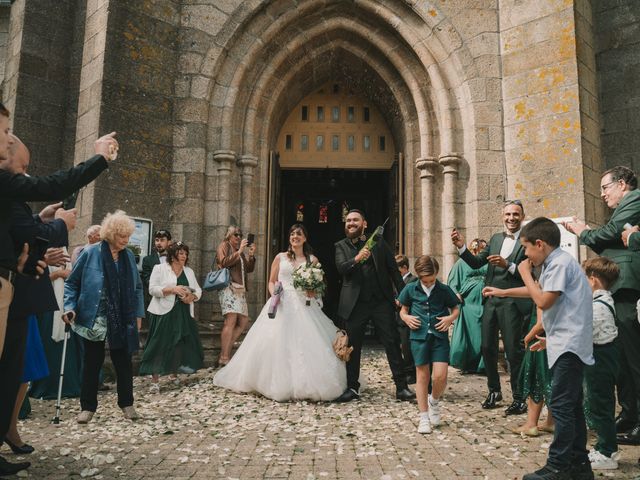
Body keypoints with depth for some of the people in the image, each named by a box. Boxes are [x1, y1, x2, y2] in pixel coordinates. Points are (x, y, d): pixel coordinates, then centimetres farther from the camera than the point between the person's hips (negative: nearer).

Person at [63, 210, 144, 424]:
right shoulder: (90, 253, -7)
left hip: (122, 320, 3)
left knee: (123, 361, 8)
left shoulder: (129, 256, 4)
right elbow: (72, 283, 0)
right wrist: (70, 307, -13)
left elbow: (137, 287, 11)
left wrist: (138, 314, 8)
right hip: (93, 319, -3)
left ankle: (126, 403, 22)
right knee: (92, 362, 7)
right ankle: (88, 406, 20)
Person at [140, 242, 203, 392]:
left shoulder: (189, 271, 15)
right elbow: (153, 289, -9)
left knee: (181, 345, 7)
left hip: (183, 314, 5)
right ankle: (155, 381, 0)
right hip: (163, 313, -5)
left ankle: (175, 374, 28)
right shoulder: (160, 268, 0)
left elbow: (198, 290, 14)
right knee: (159, 346, -6)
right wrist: (173, 289, -20)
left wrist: (192, 296, -9)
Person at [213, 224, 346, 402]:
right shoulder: (280, 257, 11)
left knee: (307, 344, -9)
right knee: (277, 343, -5)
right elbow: (271, 281, 12)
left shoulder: (312, 260, 10)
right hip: (282, 305, 0)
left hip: (304, 307, 0)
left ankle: (307, 385, 3)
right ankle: (279, 384, 7)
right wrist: (274, 294, -7)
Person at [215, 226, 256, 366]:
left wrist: (251, 255, 5)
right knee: (231, 320, -18)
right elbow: (224, 262, -11)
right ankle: (224, 358, -16)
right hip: (228, 286, -8)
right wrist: (239, 251, -14)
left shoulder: (241, 250, 24)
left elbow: (249, 269, 20)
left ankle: (226, 350, 14)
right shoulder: (224, 246, 6)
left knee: (244, 321, 6)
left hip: (240, 289, 8)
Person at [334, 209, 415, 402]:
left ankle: (401, 387, 10)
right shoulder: (341, 246, 6)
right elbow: (341, 268, -11)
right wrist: (356, 259, -30)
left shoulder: (379, 242, 7)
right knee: (352, 347, 8)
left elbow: (393, 269, 7)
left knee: (392, 343, 1)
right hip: (355, 304, 1)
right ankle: (352, 388, 21)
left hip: (382, 301, 0)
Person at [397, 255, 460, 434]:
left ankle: (434, 401, 25)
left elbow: (456, 309, 13)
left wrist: (451, 317, -8)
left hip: (440, 337, 0)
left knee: (440, 376, -10)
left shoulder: (444, 290, 3)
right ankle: (424, 417, 19)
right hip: (419, 337, 0)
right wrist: (406, 317, -8)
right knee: (422, 376, 5)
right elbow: (403, 310, 13)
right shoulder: (411, 289, 4)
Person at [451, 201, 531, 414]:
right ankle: (494, 391, 30)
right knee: (487, 347, 12)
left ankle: (519, 398, 16)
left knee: (513, 350, 1)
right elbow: (476, 263, 10)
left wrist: (507, 265, -24)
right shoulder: (495, 239, 13)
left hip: (512, 303, -6)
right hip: (491, 301, 6)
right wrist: (461, 247, -3)